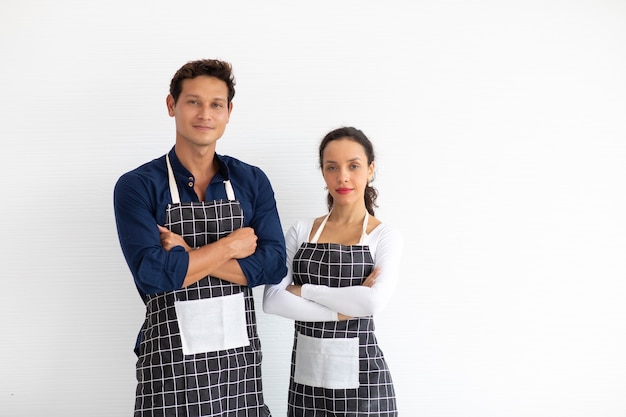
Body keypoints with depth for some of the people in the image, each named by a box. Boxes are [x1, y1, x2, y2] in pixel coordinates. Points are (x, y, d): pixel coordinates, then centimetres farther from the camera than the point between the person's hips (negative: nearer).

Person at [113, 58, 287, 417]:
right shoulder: (137, 186, -6)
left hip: (241, 357, 3)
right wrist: (229, 246, -10)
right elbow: (152, 273, -18)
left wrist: (189, 256, -14)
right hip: (170, 362, -3)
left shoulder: (253, 181, 4)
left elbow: (274, 264, -6)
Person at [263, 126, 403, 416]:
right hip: (305, 372, 3)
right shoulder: (300, 231, 4)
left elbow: (374, 300, -20)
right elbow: (272, 300, -8)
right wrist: (342, 311, -16)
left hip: (361, 375, -3)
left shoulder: (385, 236, -3)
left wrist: (302, 290, -12)